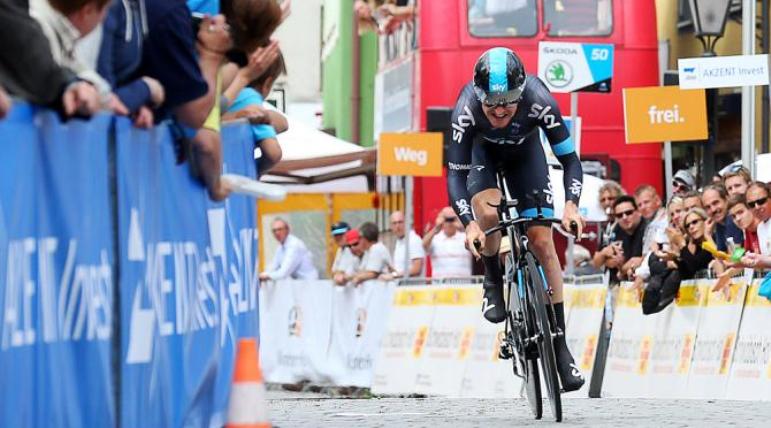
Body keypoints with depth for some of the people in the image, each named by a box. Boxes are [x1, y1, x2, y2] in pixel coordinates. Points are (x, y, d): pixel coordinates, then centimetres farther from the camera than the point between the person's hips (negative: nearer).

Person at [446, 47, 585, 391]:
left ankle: (560, 347, -3)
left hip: (525, 151, 1)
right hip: (482, 151, -1)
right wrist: (469, 224, -49)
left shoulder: (539, 102, -37)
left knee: (543, 243, -8)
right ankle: (493, 281, 0)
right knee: (488, 212, -31)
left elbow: (569, 158, -30)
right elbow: (455, 174, -34)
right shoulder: (466, 110, -38)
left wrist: (571, 204, -47)